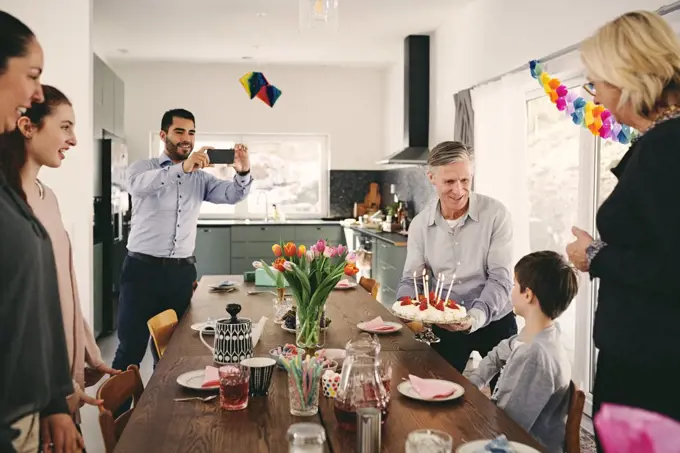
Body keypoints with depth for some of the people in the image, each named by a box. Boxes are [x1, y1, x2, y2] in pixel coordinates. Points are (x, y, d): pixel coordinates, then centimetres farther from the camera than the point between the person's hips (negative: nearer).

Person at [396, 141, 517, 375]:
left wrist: (475, 317, -32)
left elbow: (500, 278, -16)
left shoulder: (496, 214, -13)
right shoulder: (420, 224, -4)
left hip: (494, 321, -1)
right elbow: (411, 279, 0)